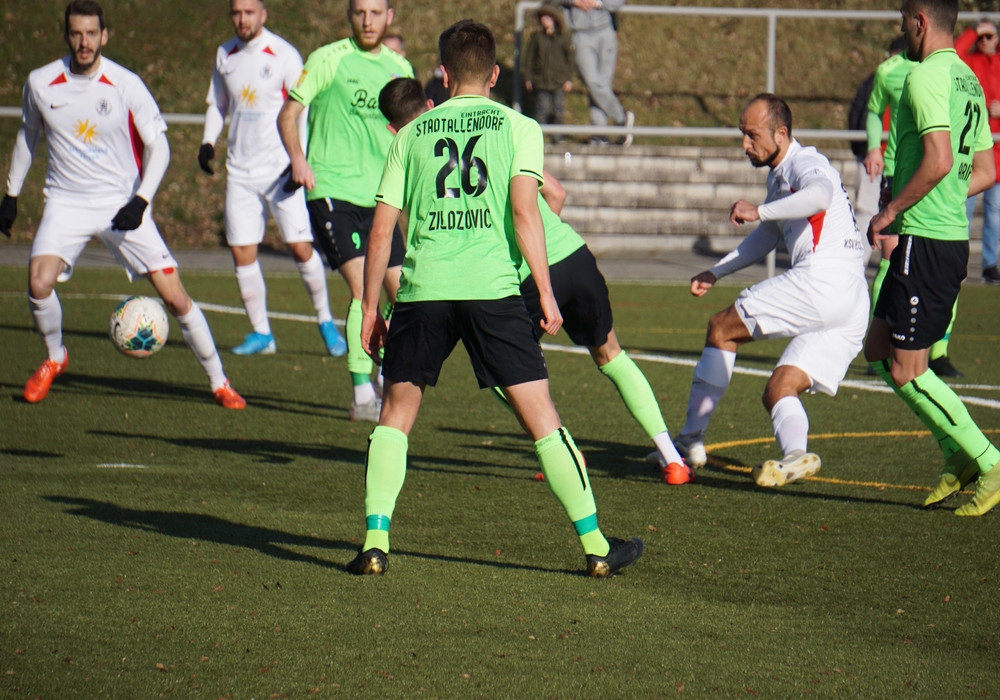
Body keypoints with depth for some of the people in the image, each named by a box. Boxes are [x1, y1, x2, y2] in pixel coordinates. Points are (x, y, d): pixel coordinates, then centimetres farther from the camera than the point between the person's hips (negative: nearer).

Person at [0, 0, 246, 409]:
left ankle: (218, 382, 8)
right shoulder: (41, 83, -3)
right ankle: (54, 358, 9)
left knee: (175, 297, -8)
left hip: (123, 204, -1)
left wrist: (140, 201, -17)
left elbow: (158, 146, -5)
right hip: (66, 203, 1)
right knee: (39, 285, -22)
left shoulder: (126, 85, -10)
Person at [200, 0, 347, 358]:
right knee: (242, 254, 0)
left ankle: (326, 321, 11)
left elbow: (302, 110, -6)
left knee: (301, 247, -7)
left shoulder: (284, 56, -8)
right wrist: (208, 141, 4)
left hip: (281, 169, -5)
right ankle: (261, 333, 10)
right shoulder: (225, 55, 8)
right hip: (240, 171, 5)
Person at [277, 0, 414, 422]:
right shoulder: (329, 59, -4)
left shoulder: (399, 68, 12)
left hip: (378, 197, 6)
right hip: (332, 191, -6)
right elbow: (288, 113, -2)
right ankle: (362, 396, -15)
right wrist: (298, 159, -17)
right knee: (363, 288, -18)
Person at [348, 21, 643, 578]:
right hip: (492, 288, -1)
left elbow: (382, 228, 11)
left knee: (397, 412, 14)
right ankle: (596, 546, 5)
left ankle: (375, 542, 1)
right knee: (541, 414, 3)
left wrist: (371, 308, 17)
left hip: (423, 288, 2)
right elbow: (525, 210, -5)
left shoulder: (412, 134, 14)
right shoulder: (518, 127, 8)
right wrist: (546, 293, -4)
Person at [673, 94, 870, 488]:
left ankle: (691, 440, 2)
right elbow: (767, 237, 41)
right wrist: (715, 273, 35)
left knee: (721, 329, 0)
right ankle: (795, 453, -25)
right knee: (778, 392, 4)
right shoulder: (778, 176, 27)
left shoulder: (805, 164, -3)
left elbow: (820, 195, -28)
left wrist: (759, 210, -31)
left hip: (822, 280, -10)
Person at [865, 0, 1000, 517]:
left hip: (924, 241, -10)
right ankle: (958, 455, 13)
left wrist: (889, 213, -16)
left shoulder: (926, 77, -15)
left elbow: (939, 160, -26)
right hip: (952, 236, 10)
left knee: (906, 370, -4)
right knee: (878, 350, 16)